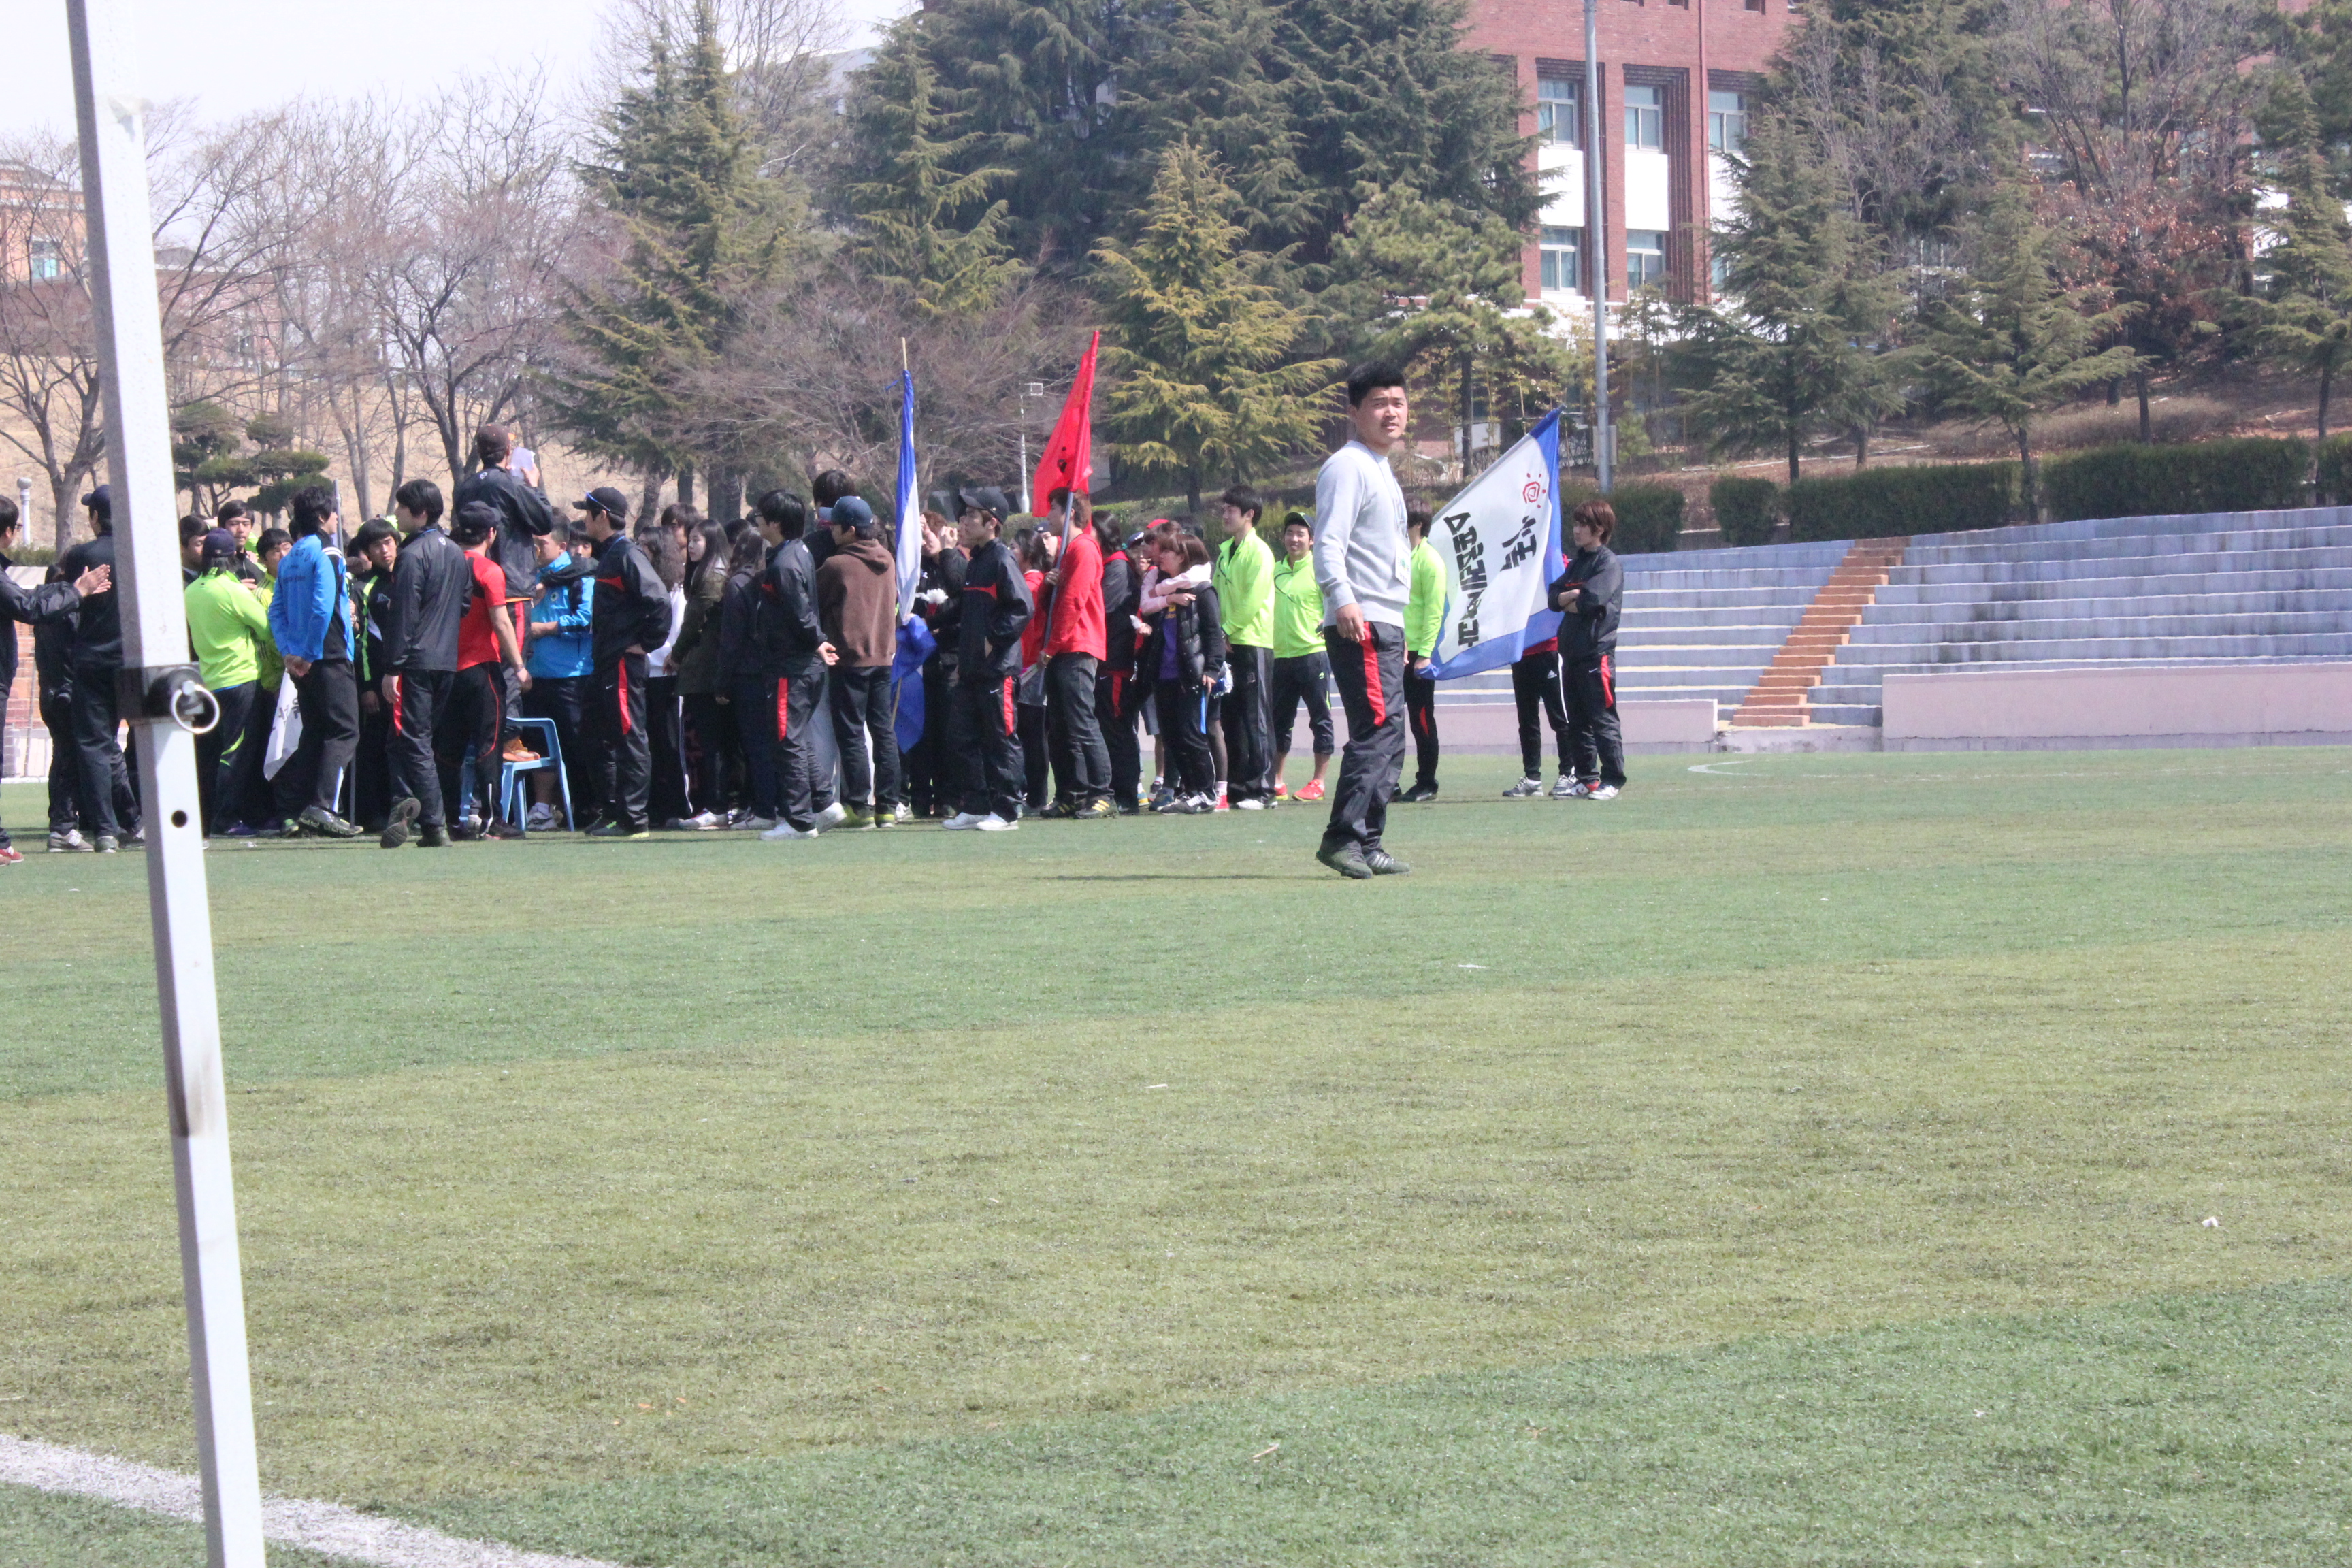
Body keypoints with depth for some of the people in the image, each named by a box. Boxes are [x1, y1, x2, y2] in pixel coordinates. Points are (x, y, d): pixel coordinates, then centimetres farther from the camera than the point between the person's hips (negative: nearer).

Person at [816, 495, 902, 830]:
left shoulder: (836, 565, -12)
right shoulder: (888, 561, 5)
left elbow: (815, 605, 0)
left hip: (850, 657, -6)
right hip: (885, 654, 6)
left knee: (851, 734, -1)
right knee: (885, 732, 8)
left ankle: (860, 808, -3)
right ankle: (888, 806, 8)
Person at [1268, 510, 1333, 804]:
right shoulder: (1275, 570, 13)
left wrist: (1326, 625, -17)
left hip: (1313, 653, -6)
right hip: (1280, 656, 6)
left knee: (1320, 719, -2)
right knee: (1279, 721, 10)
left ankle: (1318, 782, 1)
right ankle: (1277, 780, 18)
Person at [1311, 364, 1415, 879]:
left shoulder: (1381, 471, 23)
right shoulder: (1347, 466, -8)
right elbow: (1328, 542, -19)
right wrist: (1342, 600, -34)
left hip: (1385, 624, 10)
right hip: (1359, 624, -10)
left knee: (1388, 737, 9)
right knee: (1377, 728, -18)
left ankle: (1367, 845, 11)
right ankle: (1342, 837, -20)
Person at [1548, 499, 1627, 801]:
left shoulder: (1609, 563, -5)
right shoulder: (1576, 562, 19)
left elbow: (1593, 599, -18)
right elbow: (1554, 597, 9)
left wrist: (1568, 601, 0)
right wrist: (1576, 596, -9)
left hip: (1597, 653, -8)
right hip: (1572, 651, 8)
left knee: (1602, 719, -7)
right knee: (1577, 721, 9)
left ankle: (1612, 781, -5)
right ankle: (1586, 779, 15)